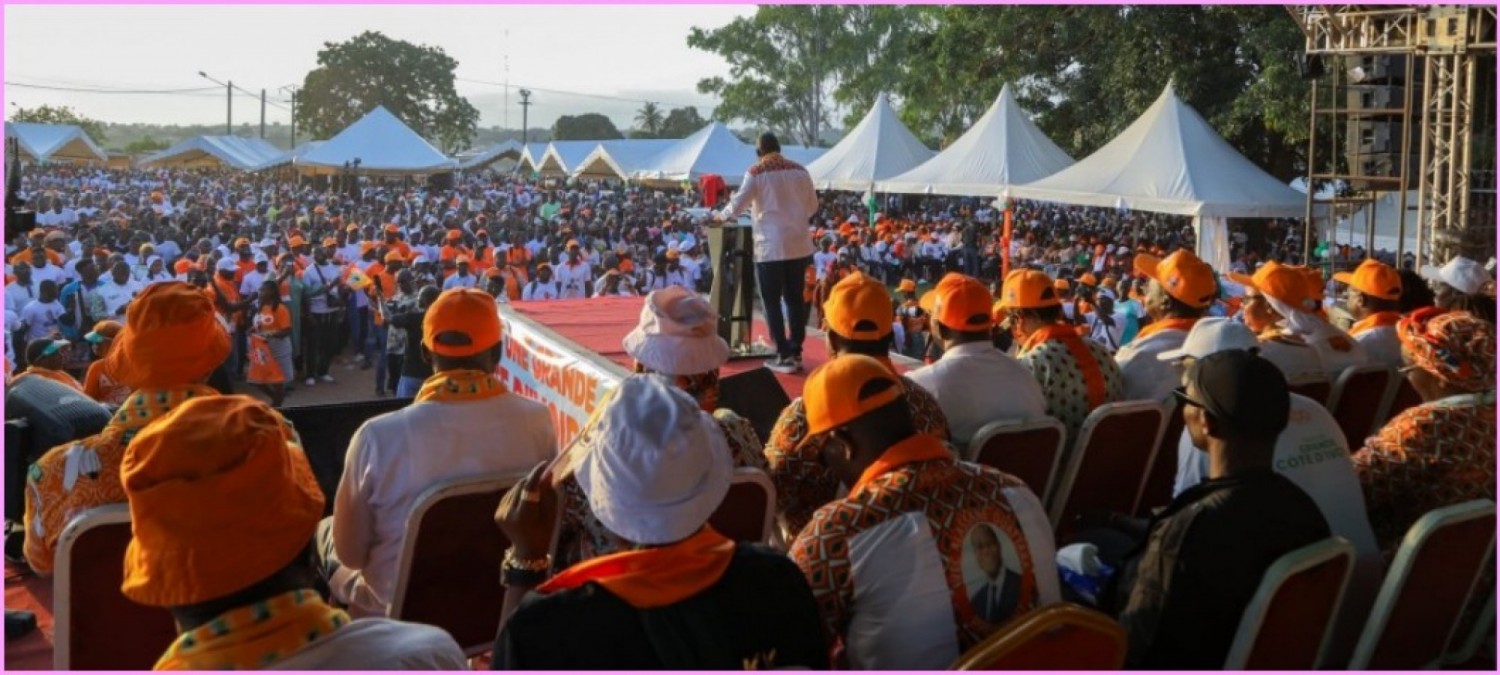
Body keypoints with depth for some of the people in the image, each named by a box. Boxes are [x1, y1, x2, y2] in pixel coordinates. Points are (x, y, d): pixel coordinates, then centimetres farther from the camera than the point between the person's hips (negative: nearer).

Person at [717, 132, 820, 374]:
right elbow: (813, 205, 13)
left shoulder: (756, 173, -5)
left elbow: (737, 205, -4)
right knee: (795, 299, 11)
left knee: (772, 302, 3)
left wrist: (721, 215, 15)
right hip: (799, 244, 4)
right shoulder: (800, 170, 7)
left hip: (771, 246, -4)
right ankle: (796, 352, 15)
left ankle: (784, 356, 1)